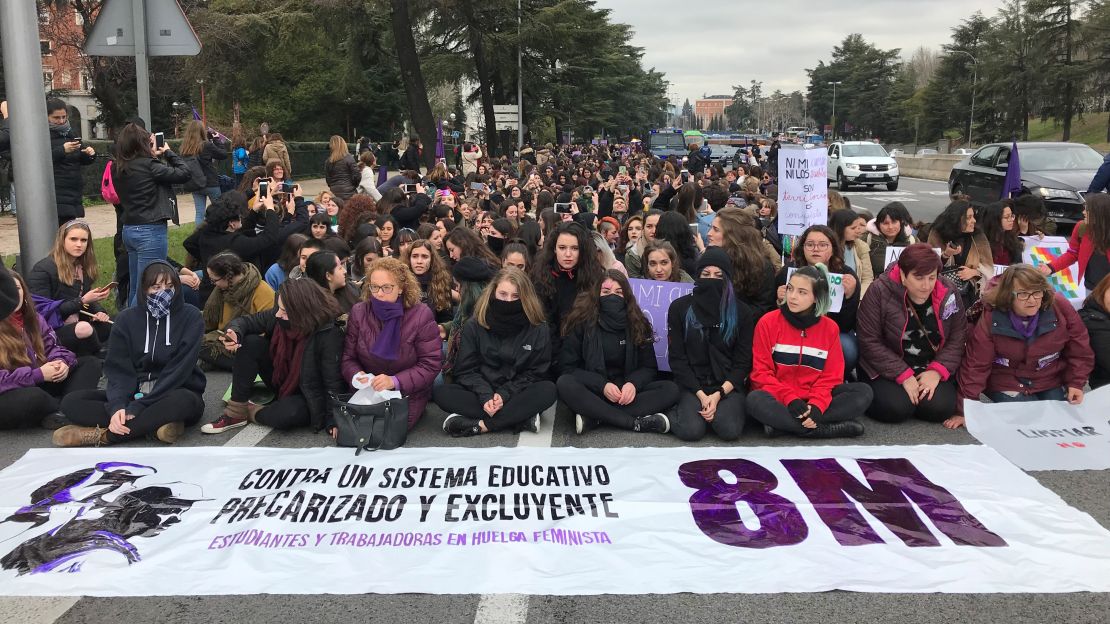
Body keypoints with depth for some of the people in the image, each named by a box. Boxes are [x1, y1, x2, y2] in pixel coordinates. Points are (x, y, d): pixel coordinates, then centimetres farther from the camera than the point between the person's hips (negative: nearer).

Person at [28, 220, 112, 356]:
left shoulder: (85, 267, 11)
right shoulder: (43, 270, -10)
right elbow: (45, 311, -15)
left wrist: (98, 312, -6)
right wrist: (82, 301, -19)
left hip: (77, 326, 7)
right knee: (84, 329, -36)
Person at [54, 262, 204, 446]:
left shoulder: (190, 317, -6)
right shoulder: (127, 319, 3)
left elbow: (179, 370, -15)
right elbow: (119, 369, -5)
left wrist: (139, 407, -24)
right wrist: (117, 406, -26)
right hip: (134, 394, 4)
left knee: (184, 402, -39)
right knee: (71, 402, -16)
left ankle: (101, 435, -30)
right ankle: (153, 425, -30)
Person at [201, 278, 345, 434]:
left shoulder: (329, 334, -29)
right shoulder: (278, 317, -15)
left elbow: (333, 382, -24)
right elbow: (246, 321, -3)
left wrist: (332, 421, -28)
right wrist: (235, 333, -26)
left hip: (309, 397, -5)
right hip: (280, 381, 5)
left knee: (289, 413, -38)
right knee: (251, 343, -15)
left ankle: (250, 412, -2)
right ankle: (236, 412, -9)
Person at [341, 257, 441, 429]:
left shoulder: (421, 315, -13)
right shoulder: (358, 313, -2)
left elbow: (431, 364, -13)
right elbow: (348, 356, 4)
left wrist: (395, 381, -26)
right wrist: (356, 375, -21)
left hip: (408, 391, -3)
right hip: (368, 389, 3)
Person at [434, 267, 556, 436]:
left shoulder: (539, 329, -3)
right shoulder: (474, 326, -1)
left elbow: (535, 372, -3)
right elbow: (467, 370, -3)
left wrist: (504, 394, -18)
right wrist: (486, 396, -22)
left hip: (517, 395, -1)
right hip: (481, 393, 1)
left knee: (548, 390, -31)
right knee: (441, 392, -25)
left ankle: (480, 425, -33)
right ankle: (520, 417, -31)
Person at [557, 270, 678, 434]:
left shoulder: (637, 323, 3)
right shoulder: (582, 322, -5)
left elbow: (649, 367, 5)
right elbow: (569, 367, -5)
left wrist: (633, 384, -18)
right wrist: (602, 385, -21)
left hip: (627, 392, 3)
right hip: (592, 391, -3)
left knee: (671, 389, -21)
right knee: (564, 384, -33)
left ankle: (594, 419, -31)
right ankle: (636, 423, -33)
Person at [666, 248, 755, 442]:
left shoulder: (741, 313, 3)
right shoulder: (680, 308, 2)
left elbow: (743, 362, 1)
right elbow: (677, 358, -1)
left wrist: (718, 394, -13)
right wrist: (701, 395, -12)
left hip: (727, 385, 1)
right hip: (692, 384, -1)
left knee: (730, 430, -27)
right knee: (691, 430, -27)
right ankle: (682, 410, 7)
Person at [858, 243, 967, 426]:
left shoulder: (948, 293, -3)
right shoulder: (880, 292, -14)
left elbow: (957, 339, -1)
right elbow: (869, 341, -15)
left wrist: (937, 371, -17)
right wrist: (904, 376, -20)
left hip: (932, 368, 3)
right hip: (888, 370, -3)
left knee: (940, 409, -22)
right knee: (895, 409, -28)